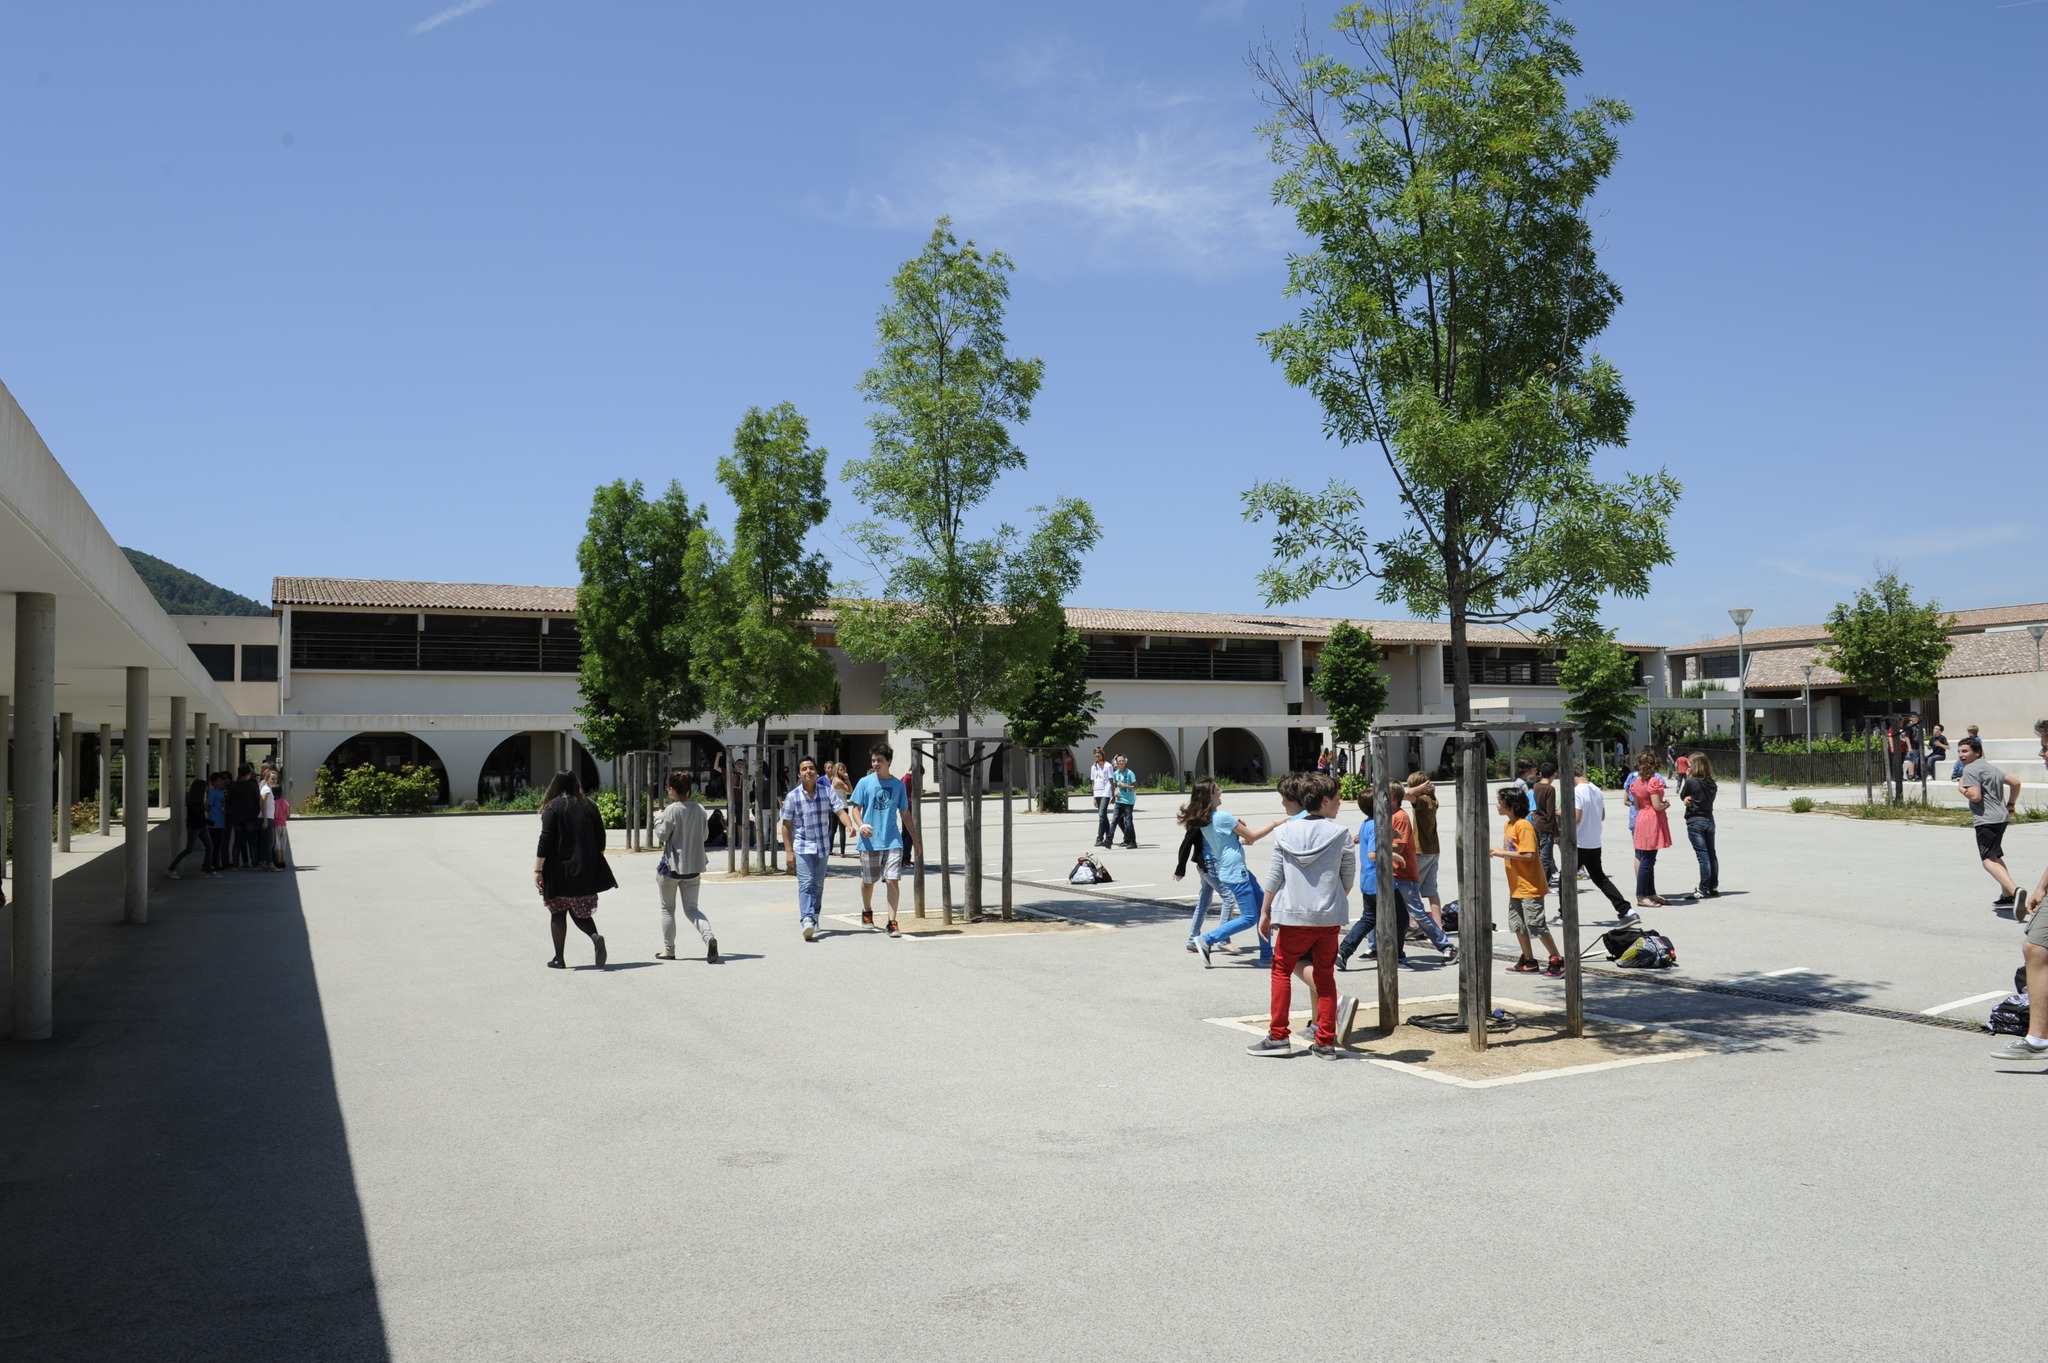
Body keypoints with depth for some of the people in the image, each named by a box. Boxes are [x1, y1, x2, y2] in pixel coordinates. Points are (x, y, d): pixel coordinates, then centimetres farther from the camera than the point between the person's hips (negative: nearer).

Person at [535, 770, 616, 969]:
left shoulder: (553, 807, -6)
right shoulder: (589, 806, 7)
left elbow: (545, 841, -12)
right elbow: (600, 838, 9)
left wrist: (537, 870, -8)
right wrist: (594, 865, 20)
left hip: (559, 871, -4)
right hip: (586, 871, 4)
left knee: (558, 914, 8)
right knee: (580, 912, 13)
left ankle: (558, 958, 10)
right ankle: (595, 937, -14)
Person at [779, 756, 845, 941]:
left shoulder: (827, 791, -2)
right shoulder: (792, 796, -5)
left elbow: (840, 810, -9)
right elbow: (786, 825, -1)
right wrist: (788, 851, -5)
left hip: (823, 846, 3)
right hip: (802, 846, -3)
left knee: (818, 884, 13)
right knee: (806, 884, -15)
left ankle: (814, 917, 29)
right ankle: (807, 920, -25)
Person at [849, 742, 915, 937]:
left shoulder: (898, 785, 6)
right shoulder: (865, 782, 0)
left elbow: (905, 813, 13)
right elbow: (855, 808, 1)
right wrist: (861, 826, -20)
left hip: (892, 841, 0)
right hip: (869, 841, 0)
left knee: (893, 880, -10)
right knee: (868, 881, 14)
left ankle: (892, 923, -6)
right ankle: (867, 912, 40)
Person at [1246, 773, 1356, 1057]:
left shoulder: (1286, 830, 1)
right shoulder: (1340, 834, -3)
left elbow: (1273, 877, 2)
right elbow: (1348, 879, 3)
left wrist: (1265, 912, 9)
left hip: (1293, 916, 0)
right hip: (1329, 917, 0)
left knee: (1281, 970, 12)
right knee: (1325, 976, 10)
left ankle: (1277, 1036, 9)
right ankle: (1326, 1042, 12)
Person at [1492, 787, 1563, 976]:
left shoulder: (1523, 826, -18)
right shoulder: (1508, 825, 11)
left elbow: (1528, 855, -25)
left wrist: (1503, 853, -22)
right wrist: (1499, 852, 4)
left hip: (1529, 887, -10)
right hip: (1516, 886, 10)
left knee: (1535, 924, -6)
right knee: (1517, 923, 13)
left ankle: (1557, 960, 3)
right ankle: (1528, 962, 23)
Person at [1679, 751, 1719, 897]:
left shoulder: (1691, 782, -15)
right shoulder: (1711, 782, 2)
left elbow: (1682, 796, 0)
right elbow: (1710, 798, 11)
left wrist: (1685, 777, 1)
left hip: (1695, 821, -6)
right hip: (1709, 819, 6)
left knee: (1703, 855, -6)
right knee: (1711, 854, 11)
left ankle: (1704, 890, -3)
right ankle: (1714, 888, 17)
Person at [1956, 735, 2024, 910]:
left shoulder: (1970, 769, -10)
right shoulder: (1990, 767, 20)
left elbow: (1975, 796, -19)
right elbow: (2015, 782, 24)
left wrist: (1961, 788, -2)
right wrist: (2010, 805, 28)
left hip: (1986, 820, -10)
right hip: (2001, 817, 10)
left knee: (1989, 860, -16)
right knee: (1995, 857, 22)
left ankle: (2014, 891, -34)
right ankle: (2007, 896, 23)